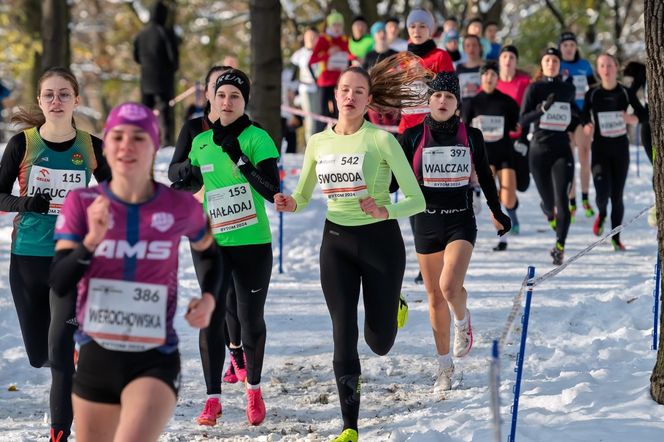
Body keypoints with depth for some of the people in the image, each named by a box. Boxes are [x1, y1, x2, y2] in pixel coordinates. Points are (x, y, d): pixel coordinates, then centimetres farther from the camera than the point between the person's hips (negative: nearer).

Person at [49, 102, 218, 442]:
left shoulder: (181, 208, -4)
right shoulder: (81, 204, -3)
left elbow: (210, 253, 18)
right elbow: (58, 283, -10)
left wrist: (209, 297, 0)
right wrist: (92, 240, -26)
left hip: (155, 361, -3)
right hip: (96, 359, 3)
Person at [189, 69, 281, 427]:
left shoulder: (257, 139, -7)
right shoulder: (201, 142, 6)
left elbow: (272, 192, -18)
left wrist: (239, 158, -24)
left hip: (253, 244, -3)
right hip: (213, 244, 3)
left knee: (251, 320, 6)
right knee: (210, 318, -6)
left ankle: (254, 390, 27)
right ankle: (213, 400, -1)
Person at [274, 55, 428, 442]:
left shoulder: (382, 140, -10)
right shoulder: (318, 143, 3)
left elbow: (417, 200, -10)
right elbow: (302, 196, 15)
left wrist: (385, 211, -29)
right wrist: (291, 205, -9)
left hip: (380, 240, -3)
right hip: (337, 241, 3)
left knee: (380, 343, 6)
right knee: (344, 335, -6)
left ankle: (391, 307, 43)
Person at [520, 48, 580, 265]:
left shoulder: (568, 88, 9)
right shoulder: (535, 88, -1)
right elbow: (522, 120, -9)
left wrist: (575, 121, 11)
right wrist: (543, 108, -22)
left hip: (562, 150, 1)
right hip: (539, 150, -1)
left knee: (561, 199, -17)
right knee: (549, 201, 11)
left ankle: (559, 247, -21)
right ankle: (548, 210, 50)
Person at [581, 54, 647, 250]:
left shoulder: (625, 93, 0)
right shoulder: (592, 94, -1)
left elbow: (643, 114, 6)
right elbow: (584, 117, 6)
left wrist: (632, 119, -15)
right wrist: (587, 126, -17)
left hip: (620, 148, 1)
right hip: (600, 148, -1)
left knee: (617, 195, 2)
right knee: (603, 193, -16)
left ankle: (616, 237, 17)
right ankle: (601, 214, 21)